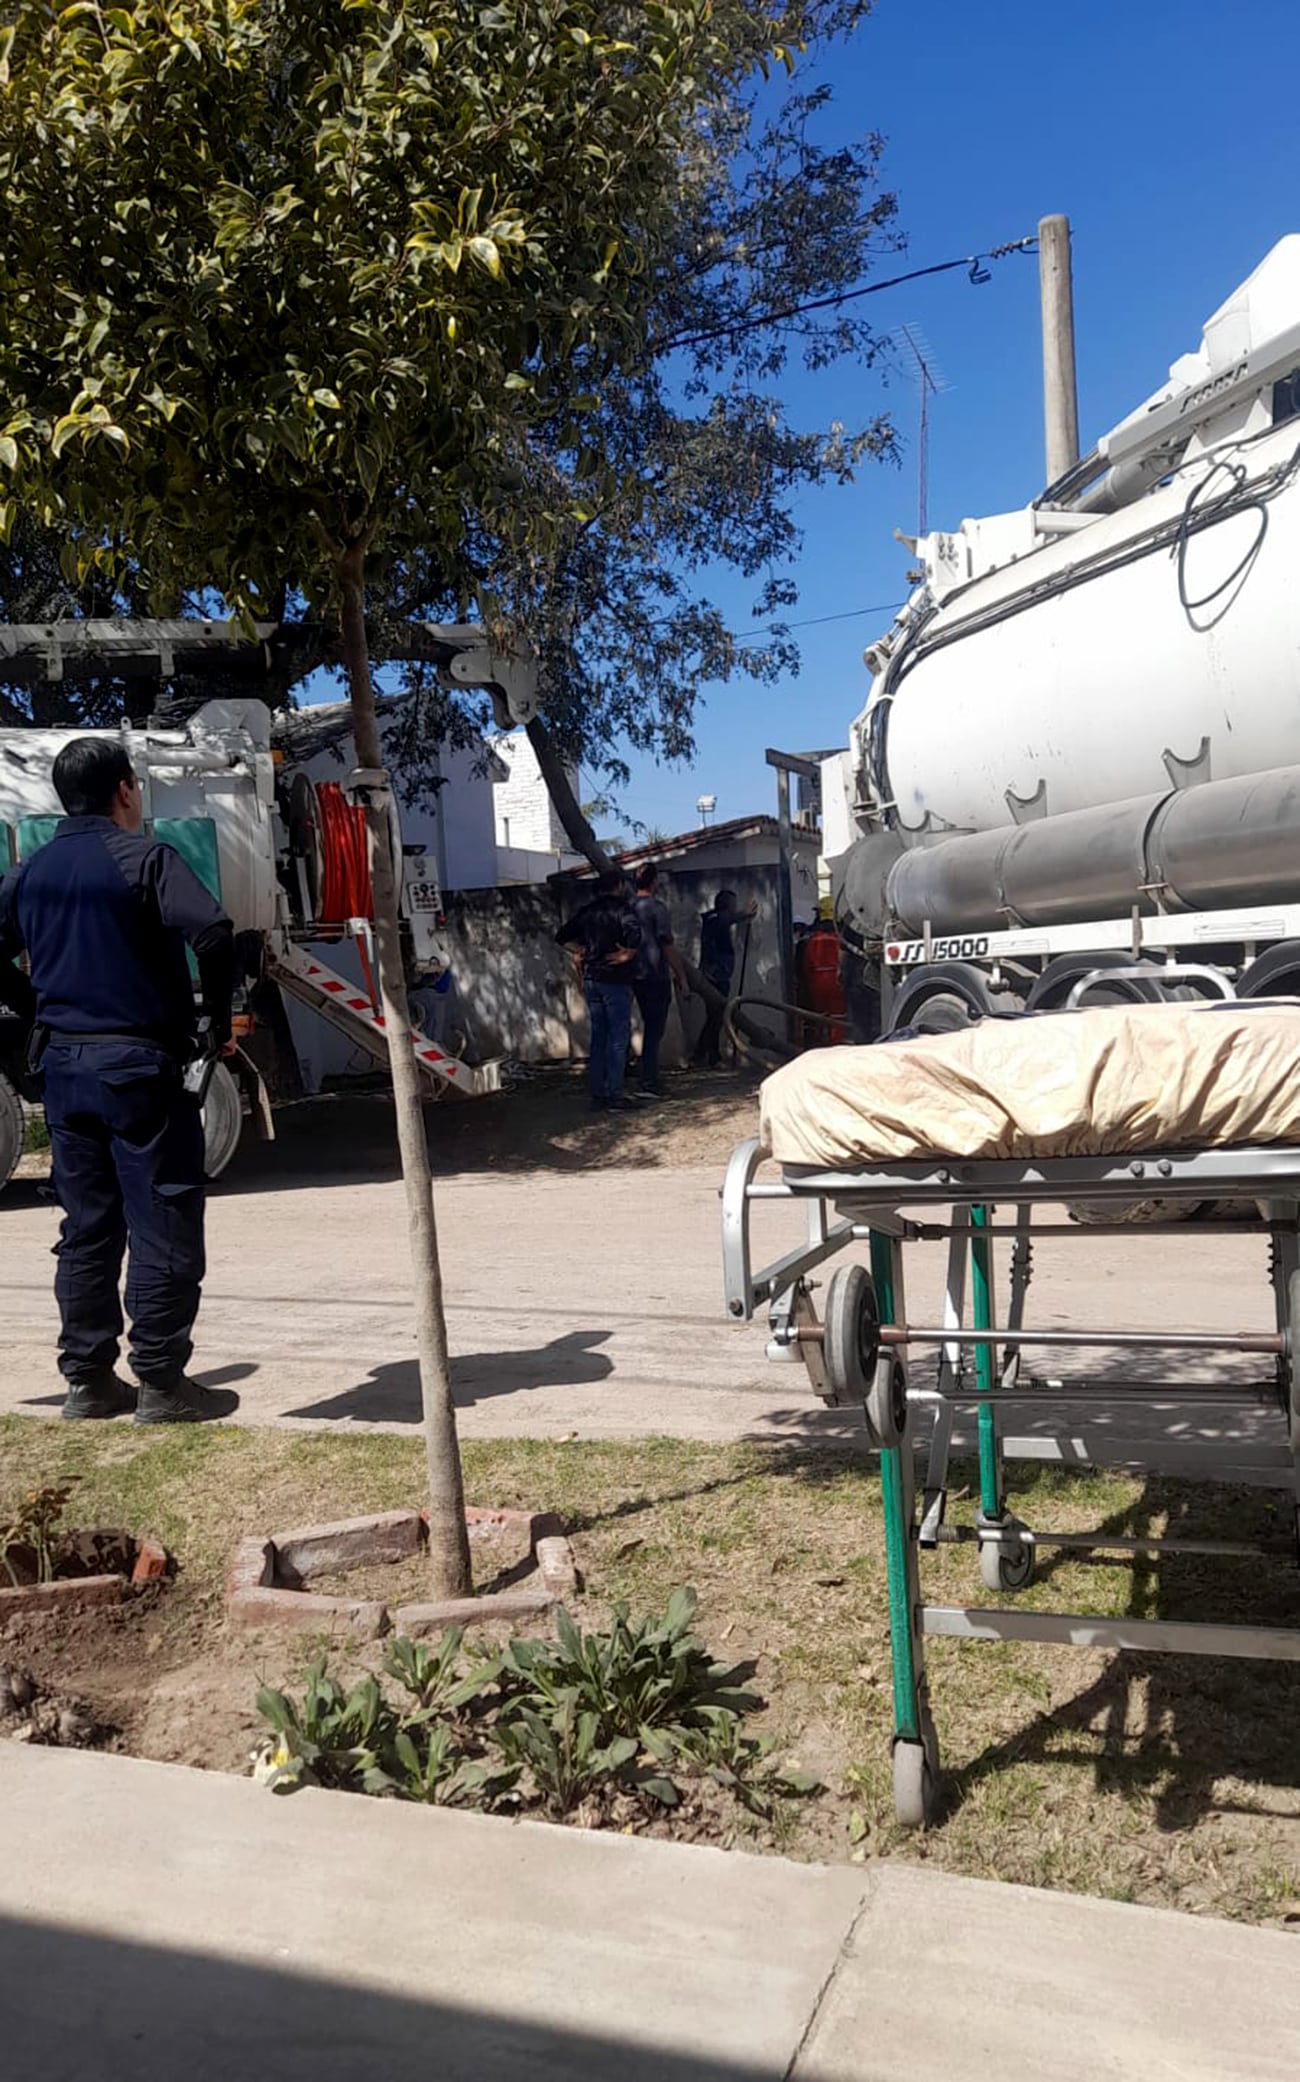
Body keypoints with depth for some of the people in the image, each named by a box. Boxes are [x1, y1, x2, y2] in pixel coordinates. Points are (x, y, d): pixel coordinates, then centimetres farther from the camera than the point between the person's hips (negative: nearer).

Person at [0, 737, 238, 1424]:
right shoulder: (141, 858, -8)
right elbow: (211, 930, -22)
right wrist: (219, 1019, -11)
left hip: (64, 1065, 7)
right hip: (139, 1064, -7)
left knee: (86, 1230, 13)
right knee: (162, 1227, 0)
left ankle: (87, 1380, 19)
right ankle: (161, 1384, 4)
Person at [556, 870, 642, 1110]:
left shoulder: (587, 910, 10)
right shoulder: (621, 908, -10)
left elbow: (563, 936, 17)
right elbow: (634, 933, -29)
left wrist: (583, 951, 12)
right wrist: (627, 954, -15)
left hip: (591, 980, 7)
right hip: (615, 980, -7)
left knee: (598, 1037, 12)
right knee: (618, 1038, -2)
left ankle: (597, 1095, 14)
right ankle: (614, 1097, -3)